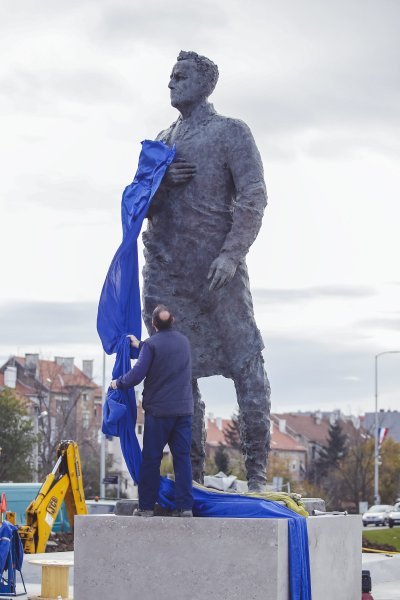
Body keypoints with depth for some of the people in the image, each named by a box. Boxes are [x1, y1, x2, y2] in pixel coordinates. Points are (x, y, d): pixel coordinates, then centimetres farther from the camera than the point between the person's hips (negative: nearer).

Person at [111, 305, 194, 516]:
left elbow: (137, 374, -15)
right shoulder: (183, 341, 9)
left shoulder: (151, 344, -9)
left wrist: (118, 383, 3)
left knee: (151, 459, 4)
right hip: (184, 409, 4)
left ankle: (146, 507, 6)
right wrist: (139, 346, 37)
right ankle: (185, 506, 0)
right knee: (182, 457, 4)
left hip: (158, 411, -4)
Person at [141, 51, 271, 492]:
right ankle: (192, 474, 10)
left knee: (245, 363, -6)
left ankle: (257, 471, -2)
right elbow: (139, 208, 20)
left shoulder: (230, 133, 4)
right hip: (165, 270, 6)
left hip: (216, 269, -5)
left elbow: (253, 196, -6)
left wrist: (232, 253, -18)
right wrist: (158, 183, -2)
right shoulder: (162, 141, 21)